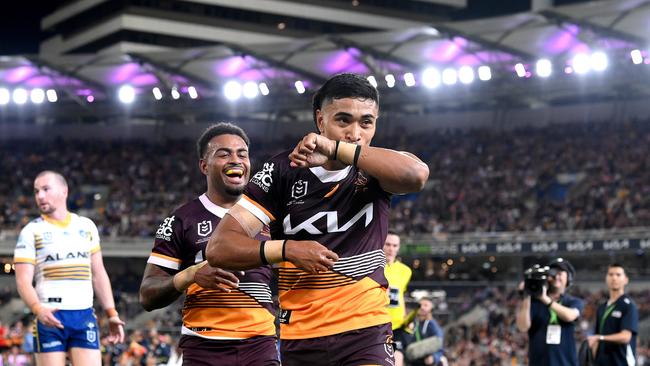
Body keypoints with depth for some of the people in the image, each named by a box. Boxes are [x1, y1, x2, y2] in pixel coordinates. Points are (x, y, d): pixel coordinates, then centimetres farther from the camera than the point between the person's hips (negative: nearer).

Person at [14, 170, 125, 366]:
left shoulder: (87, 226, 14)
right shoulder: (31, 231, 2)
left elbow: (98, 274, 18)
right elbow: (23, 280, -7)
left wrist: (111, 313, 11)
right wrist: (38, 309, -25)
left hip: (84, 315, 3)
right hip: (49, 317, -3)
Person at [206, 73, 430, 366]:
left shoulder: (376, 168, -1)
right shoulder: (283, 171, -2)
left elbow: (417, 174, -27)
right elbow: (219, 247, -6)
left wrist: (337, 149, -30)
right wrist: (286, 249, -20)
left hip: (366, 333, -1)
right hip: (300, 339, 2)